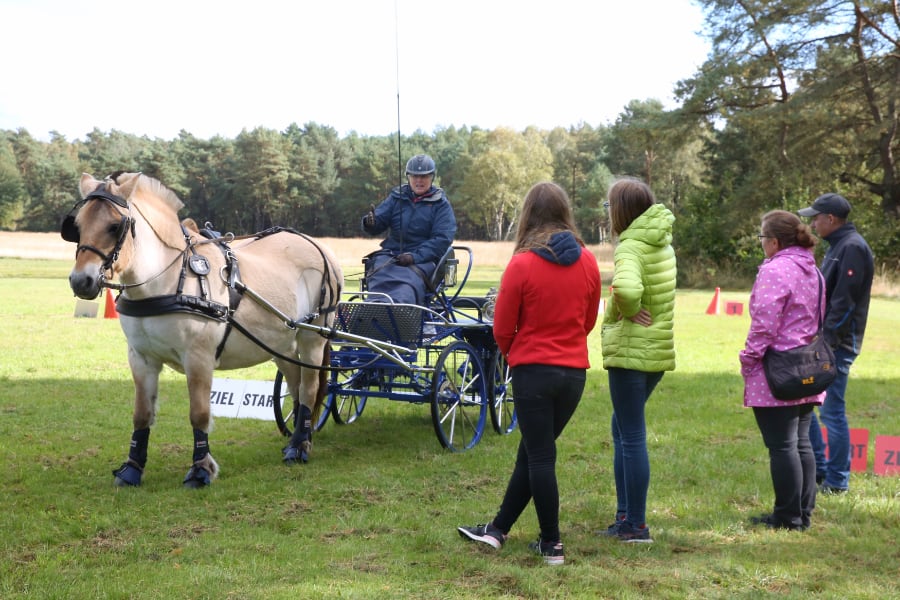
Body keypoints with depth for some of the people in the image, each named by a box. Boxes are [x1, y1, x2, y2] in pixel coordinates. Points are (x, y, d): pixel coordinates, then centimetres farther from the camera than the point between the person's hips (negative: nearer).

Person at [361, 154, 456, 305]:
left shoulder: (441, 204, 9)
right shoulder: (396, 197, 19)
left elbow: (443, 239, -2)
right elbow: (380, 221, 11)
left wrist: (415, 256, -17)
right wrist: (370, 223, -16)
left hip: (423, 258, -3)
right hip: (391, 252, 3)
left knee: (408, 281, -37)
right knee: (380, 278, -32)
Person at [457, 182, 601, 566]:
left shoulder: (522, 264, -12)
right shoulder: (588, 263, 1)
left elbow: (502, 328, -5)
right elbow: (589, 320, 12)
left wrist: (512, 353, 15)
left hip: (533, 371, -5)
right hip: (574, 371, 5)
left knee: (540, 456, 3)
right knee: (532, 451, 15)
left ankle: (551, 545, 8)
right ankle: (498, 529, 26)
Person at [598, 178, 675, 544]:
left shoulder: (630, 248, -17)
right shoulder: (663, 244, 11)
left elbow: (626, 289, -37)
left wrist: (627, 311, -18)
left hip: (631, 350, -9)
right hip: (660, 349, 9)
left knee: (632, 436, -1)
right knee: (623, 429, 20)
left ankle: (636, 526, 6)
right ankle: (625, 514, 24)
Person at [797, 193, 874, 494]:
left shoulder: (852, 248, -16)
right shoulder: (837, 246, 15)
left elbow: (844, 301, -21)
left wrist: (827, 339, -21)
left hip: (837, 344, -10)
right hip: (823, 340, 10)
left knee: (832, 411, -4)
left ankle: (837, 481, 7)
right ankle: (818, 468, 25)